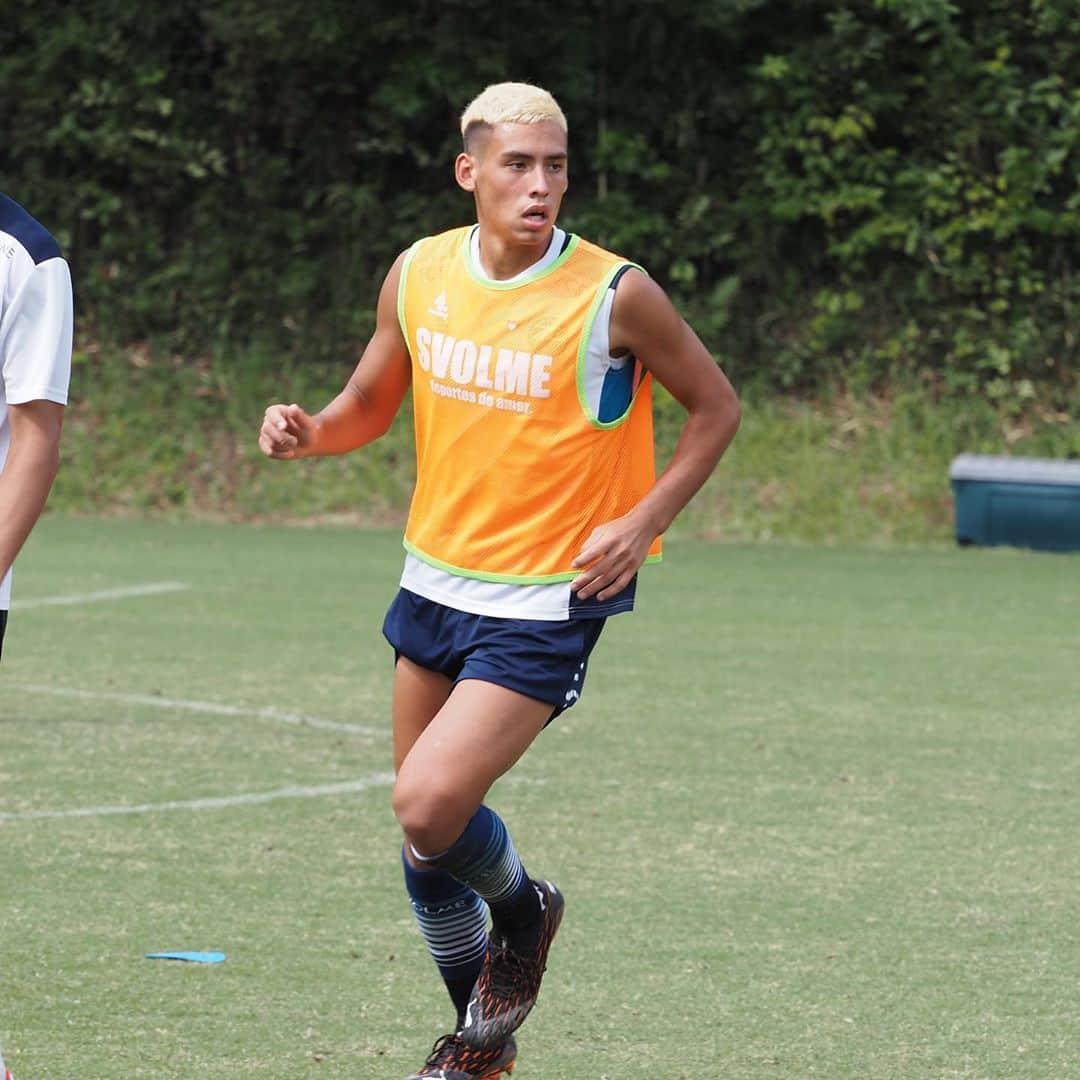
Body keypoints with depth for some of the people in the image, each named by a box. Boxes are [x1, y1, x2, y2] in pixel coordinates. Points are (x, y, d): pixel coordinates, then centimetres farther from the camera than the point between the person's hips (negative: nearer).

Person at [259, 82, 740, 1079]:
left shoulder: (616, 295, -15)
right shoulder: (419, 274, -1)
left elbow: (715, 407, -2)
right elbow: (372, 402, 14)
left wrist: (642, 523, -13)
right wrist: (309, 432, -8)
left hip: (548, 604, -5)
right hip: (437, 579, 5)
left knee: (430, 803, -19)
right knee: (421, 824, 11)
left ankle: (522, 909, 15)